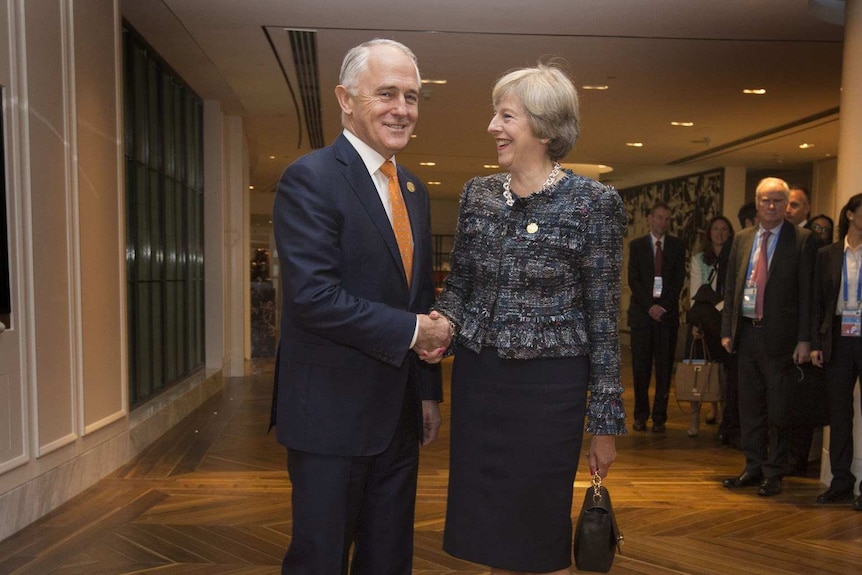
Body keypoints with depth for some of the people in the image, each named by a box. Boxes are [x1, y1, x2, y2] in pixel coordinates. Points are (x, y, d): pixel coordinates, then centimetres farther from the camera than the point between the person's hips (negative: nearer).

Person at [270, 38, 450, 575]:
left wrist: (429, 391, 15)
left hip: (399, 412, 8)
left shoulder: (414, 190, 11)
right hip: (332, 411, -7)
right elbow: (313, 296, -23)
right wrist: (411, 330, -16)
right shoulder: (310, 178, -13)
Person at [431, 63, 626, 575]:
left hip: (548, 385, -4)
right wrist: (444, 321, -9)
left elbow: (604, 320, -7)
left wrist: (606, 422, -5)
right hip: (477, 378, 5)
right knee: (486, 532, 15)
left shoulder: (594, 203, -8)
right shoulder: (477, 194, 5)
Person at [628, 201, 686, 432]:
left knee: (665, 368, 1)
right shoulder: (636, 245, 8)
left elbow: (679, 280, 3)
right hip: (642, 313, 0)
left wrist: (664, 306, -8)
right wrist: (649, 306, -10)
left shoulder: (677, 246, 9)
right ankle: (641, 415, 11)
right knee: (640, 367, 0)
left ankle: (659, 417, 8)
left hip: (667, 313, 1)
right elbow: (633, 280, 1)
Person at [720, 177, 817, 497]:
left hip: (779, 335, -4)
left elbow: (807, 291, -6)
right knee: (749, 405, 12)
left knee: (778, 409, 4)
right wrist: (727, 330, 7)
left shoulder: (802, 240, -3)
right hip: (746, 332, 5)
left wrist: (804, 339, -9)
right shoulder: (742, 239, 11)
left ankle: (773, 473, 16)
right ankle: (753, 468, 24)